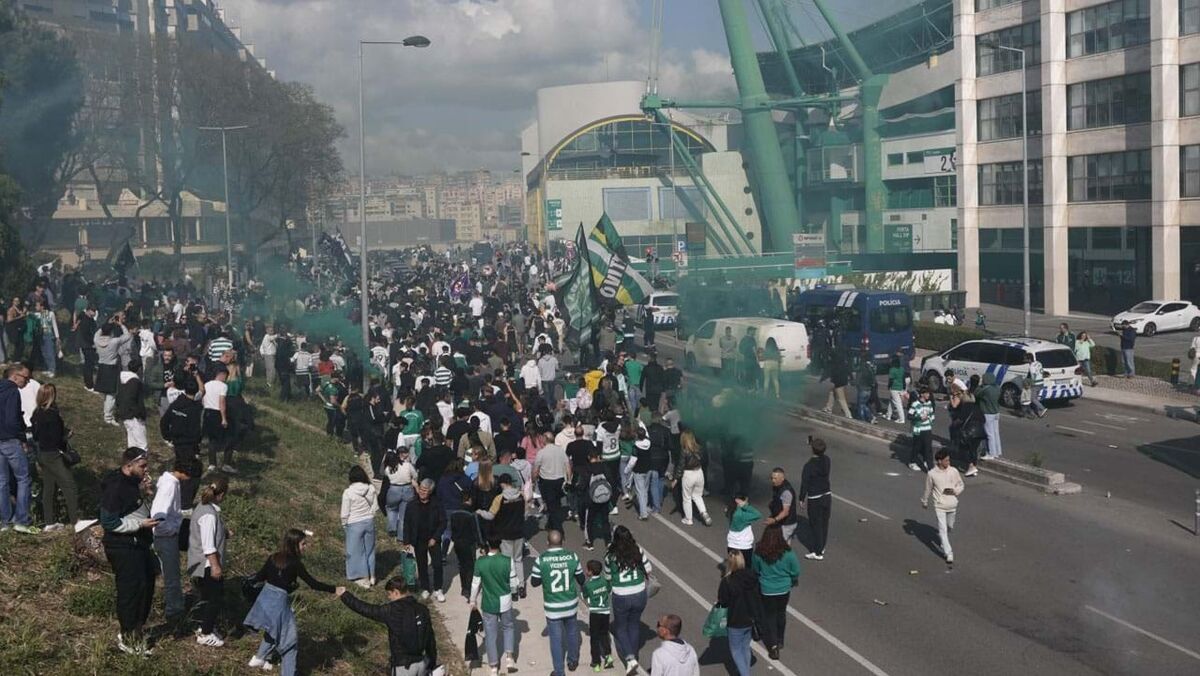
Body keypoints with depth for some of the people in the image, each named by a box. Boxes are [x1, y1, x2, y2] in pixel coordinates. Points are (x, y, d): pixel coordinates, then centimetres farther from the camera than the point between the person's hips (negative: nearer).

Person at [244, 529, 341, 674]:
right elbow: (312, 583, -14)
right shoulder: (295, 564, -15)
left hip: (265, 598, 7)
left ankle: (258, 659, 46)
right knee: (289, 641, 4)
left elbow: (260, 576, 10)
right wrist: (334, 590, -11)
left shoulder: (273, 558, 3)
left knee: (273, 631, 32)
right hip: (279, 602, -7)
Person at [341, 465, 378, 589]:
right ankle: (371, 576, 30)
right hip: (369, 522, 4)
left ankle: (363, 579, 19)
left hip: (354, 524, -4)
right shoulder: (371, 488, -11)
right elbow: (375, 506, -1)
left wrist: (344, 525, 5)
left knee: (357, 551, 12)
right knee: (369, 549, 19)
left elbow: (345, 513, -13)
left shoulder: (348, 492, -20)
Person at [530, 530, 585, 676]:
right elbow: (581, 579, 2)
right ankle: (573, 661, 42)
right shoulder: (572, 556, -10)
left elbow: (534, 582, -5)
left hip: (552, 607, -2)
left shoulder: (541, 560, -16)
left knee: (556, 639, 9)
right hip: (571, 604, 2)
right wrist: (583, 588, 24)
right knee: (572, 633, 24)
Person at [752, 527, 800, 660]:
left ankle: (773, 645, 12)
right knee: (781, 613, 23)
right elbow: (796, 571, -9)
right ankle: (780, 640, 39)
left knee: (769, 615, 15)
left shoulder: (759, 553, -20)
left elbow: (755, 570, -3)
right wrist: (793, 581, 13)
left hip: (766, 590, -1)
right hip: (784, 589, 1)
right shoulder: (787, 553, -21)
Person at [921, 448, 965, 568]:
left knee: (950, 527, 19)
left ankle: (944, 543, 50)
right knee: (943, 529, -8)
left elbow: (961, 485, 5)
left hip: (952, 505, 3)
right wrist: (924, 502, 14)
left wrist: (955, 491, -16)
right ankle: (949, 554, -8)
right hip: (939, 505, -3)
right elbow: (928, 490, 2)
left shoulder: (953, 471, -8)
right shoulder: (931, 474, -12)